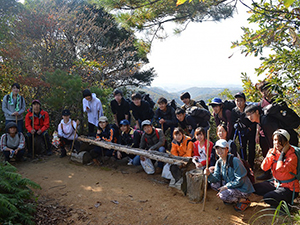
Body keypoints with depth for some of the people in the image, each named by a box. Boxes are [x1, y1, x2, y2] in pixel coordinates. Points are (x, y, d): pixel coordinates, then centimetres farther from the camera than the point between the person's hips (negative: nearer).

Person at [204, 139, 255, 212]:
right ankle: (231, 199, 9)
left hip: (243, 189, -8)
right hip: (230, 185, 8)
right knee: (214, 184, -5)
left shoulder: (235, 161, -22)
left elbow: (240, 180, -22)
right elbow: (216, 178, -1)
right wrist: (209, 174, -22)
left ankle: (243, 200, -1)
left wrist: (226, 187, -21)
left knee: (223, 195, -27)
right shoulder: (219, 162, 1)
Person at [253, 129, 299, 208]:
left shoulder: (292, 156, -18)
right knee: (255, 188, -5)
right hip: (275, 183, 7)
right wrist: (273, 153, -15)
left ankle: (286, 203, 3)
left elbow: (280, 170, -33)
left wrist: (282, 153, -24)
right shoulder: (272, 151, -1)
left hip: (289, 188, -7)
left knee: (267, 198, -25)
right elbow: (264, 167, -13)